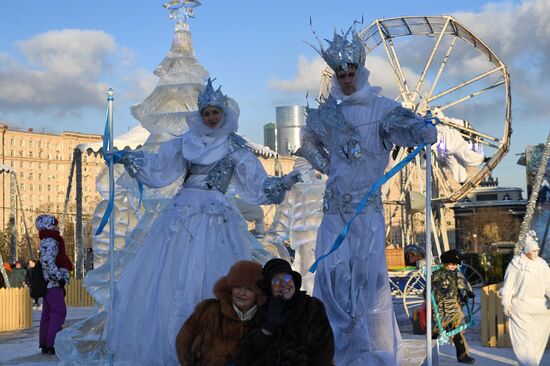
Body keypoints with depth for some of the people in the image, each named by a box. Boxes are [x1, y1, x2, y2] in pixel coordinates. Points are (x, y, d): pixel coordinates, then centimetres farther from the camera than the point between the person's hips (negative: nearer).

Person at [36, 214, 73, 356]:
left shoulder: (47, 242, 19)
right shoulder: (50, 242, -15)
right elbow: (48, 263, -26)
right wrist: (59, 277, -20)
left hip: (49, 284, 11)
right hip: (53, 284, -11)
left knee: (48, 313, 11)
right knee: (59, 312, -13)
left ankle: (44, 344, 15)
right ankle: (52, 344, -16)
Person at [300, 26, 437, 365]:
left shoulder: (380, 107, -3)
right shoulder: (327, 111, 10)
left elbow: (404, 124, -20)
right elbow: (308, 141, 27)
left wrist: (424, 131, -41)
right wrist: (326, 166, 14)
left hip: (368, 201, -4)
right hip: (335, 202, 4)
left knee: (368, 269, -5)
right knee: (332, 270, 3)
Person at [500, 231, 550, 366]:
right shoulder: (515, 265, -7)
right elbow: (508, 285, -3)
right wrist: (506, 303, -6)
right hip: (521, 307, -4)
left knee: (538, 337, 8)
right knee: (525, 337, -8)